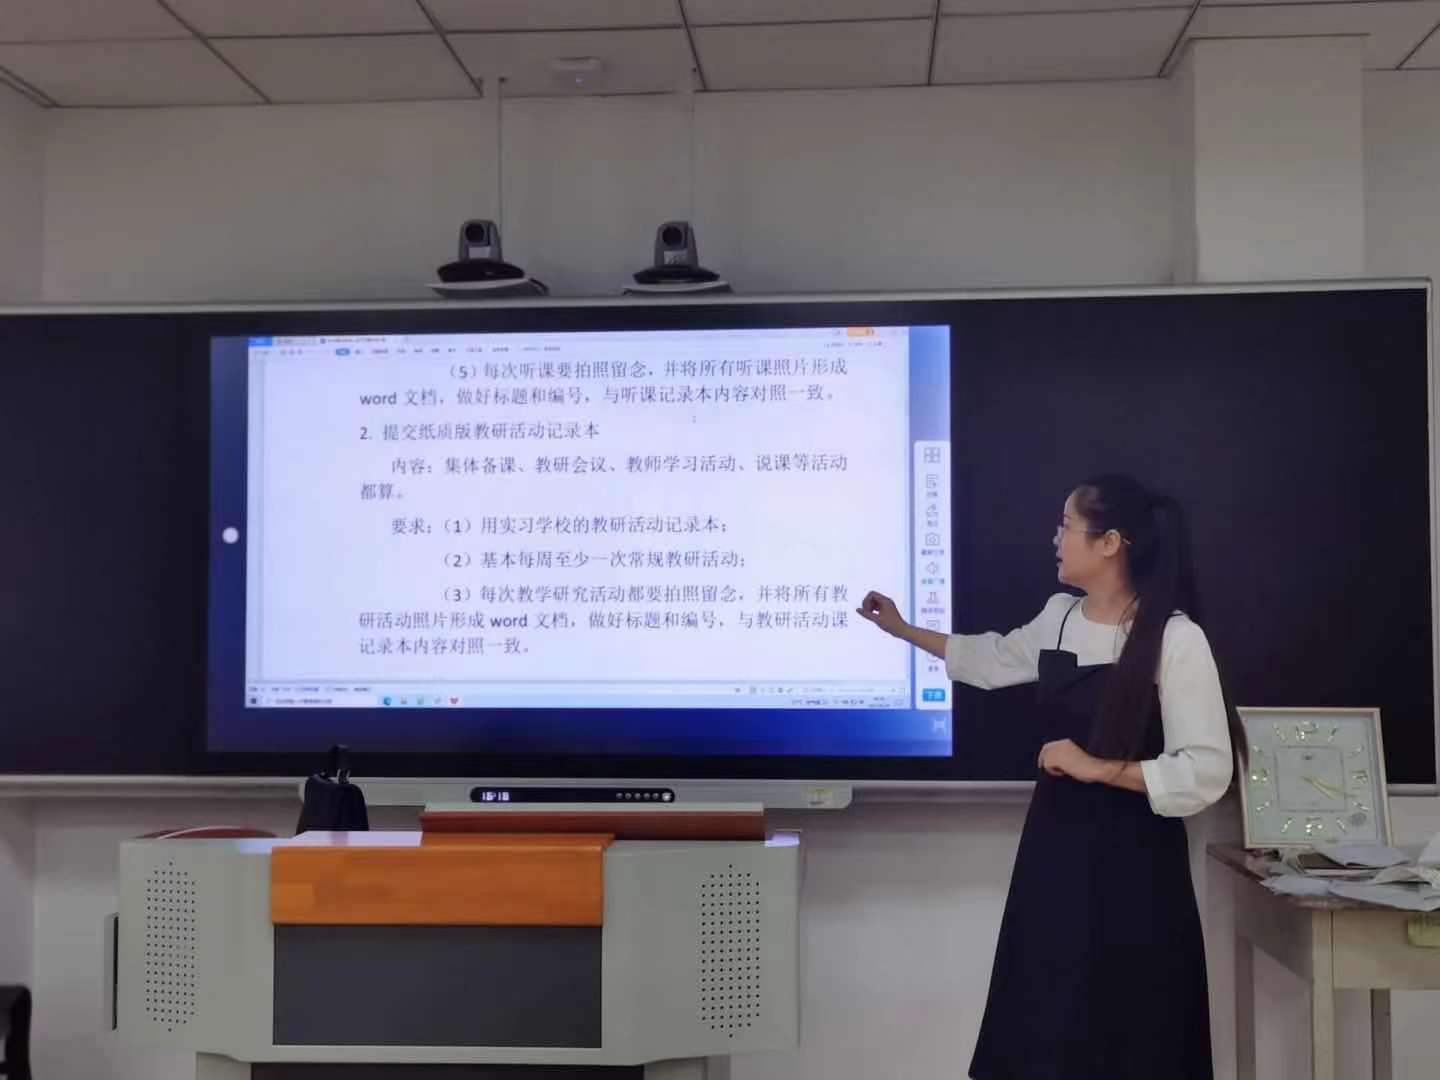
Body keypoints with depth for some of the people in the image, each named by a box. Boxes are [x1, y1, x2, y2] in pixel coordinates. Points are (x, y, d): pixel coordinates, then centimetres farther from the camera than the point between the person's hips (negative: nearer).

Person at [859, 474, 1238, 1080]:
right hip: (1056, 844, 6)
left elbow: (1207, 771, -18)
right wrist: (903, 630, 30)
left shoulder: (1176, 638, -16)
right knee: (1044, 1030, 11)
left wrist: (1097, 768, -19)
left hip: (1133, 857, -6)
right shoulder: (1060, 616, 6)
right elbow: (993, 659, 26)